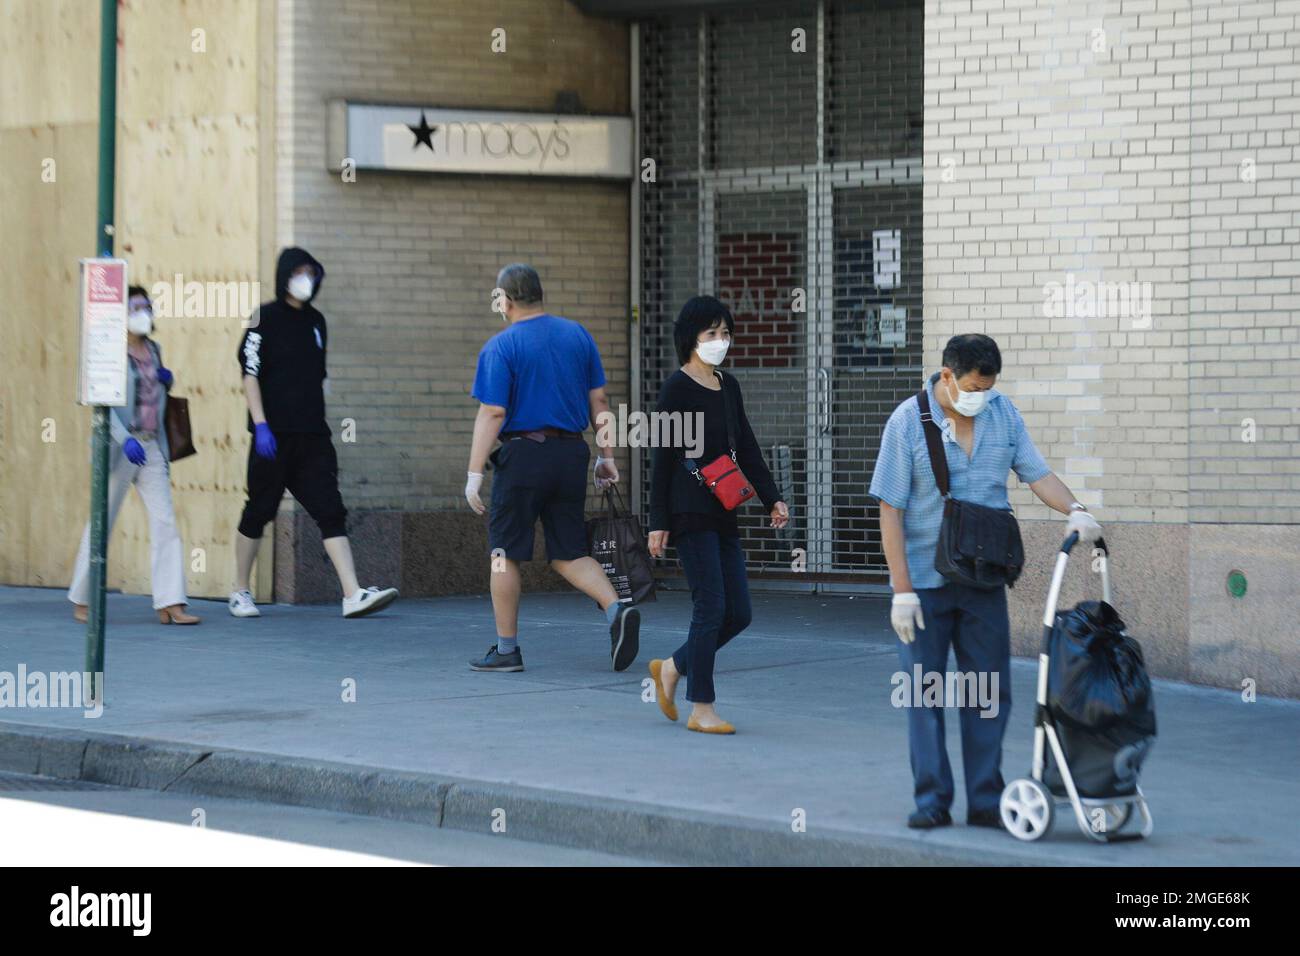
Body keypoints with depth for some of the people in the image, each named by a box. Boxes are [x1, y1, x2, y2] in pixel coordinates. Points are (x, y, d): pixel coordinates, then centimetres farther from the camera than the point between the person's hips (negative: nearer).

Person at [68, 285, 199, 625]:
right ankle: (81, 601, 13)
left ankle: (170, 604, -7)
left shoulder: (153, 350, 13)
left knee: (165, 521, -4)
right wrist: (125, 439, -28)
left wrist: (167, 380, 6)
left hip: (152, 447, 6)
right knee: (102, 522, 1)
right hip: (120, 445, -6)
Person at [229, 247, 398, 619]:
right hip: (274, 435, -5)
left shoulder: (315, 322, 15)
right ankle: (240, 592, 19)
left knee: (331, 512, -6)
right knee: (258, 511, 4)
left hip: (312, 435, 5)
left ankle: (353, 594, -14)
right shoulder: (265, 319, -3)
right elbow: (250, 375, -8)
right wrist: (260, 426, -16)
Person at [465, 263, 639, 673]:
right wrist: (606, 457, 17)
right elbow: (599, 401, 10)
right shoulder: (578, 335, 9)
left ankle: (506, 649, 9)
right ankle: (617, 609, -11)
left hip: (523, 454, -5)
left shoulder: (500, 347, -7)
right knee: (569, 553, 12)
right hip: (571, 454, 5)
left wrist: (474, 474, -11)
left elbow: (493, 413, -13)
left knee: (505, 553, 6)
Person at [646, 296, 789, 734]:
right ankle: (702, 710, 0)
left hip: (723, 513, 8)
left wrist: (773, 499, 6)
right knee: (711, 608, -8)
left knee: (738, 614, 5)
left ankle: (672, 668, 24)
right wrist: (658, 523, -11)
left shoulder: (728, 387, 14)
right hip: (690, 512, -8)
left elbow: (747, 449, 17)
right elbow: (663, 457, -9)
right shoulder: (677, 387, -7)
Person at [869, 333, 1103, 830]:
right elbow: (890, 510, -10)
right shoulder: (908, 421, -10)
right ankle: (931, 801, 6)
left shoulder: (1003, 413, 3)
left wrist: (1075, 510, -18)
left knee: (989, 693, 5)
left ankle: (985, 801, 11)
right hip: (924, 580, -4)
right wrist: (901, 592, -14)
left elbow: (1036, 473, 4)